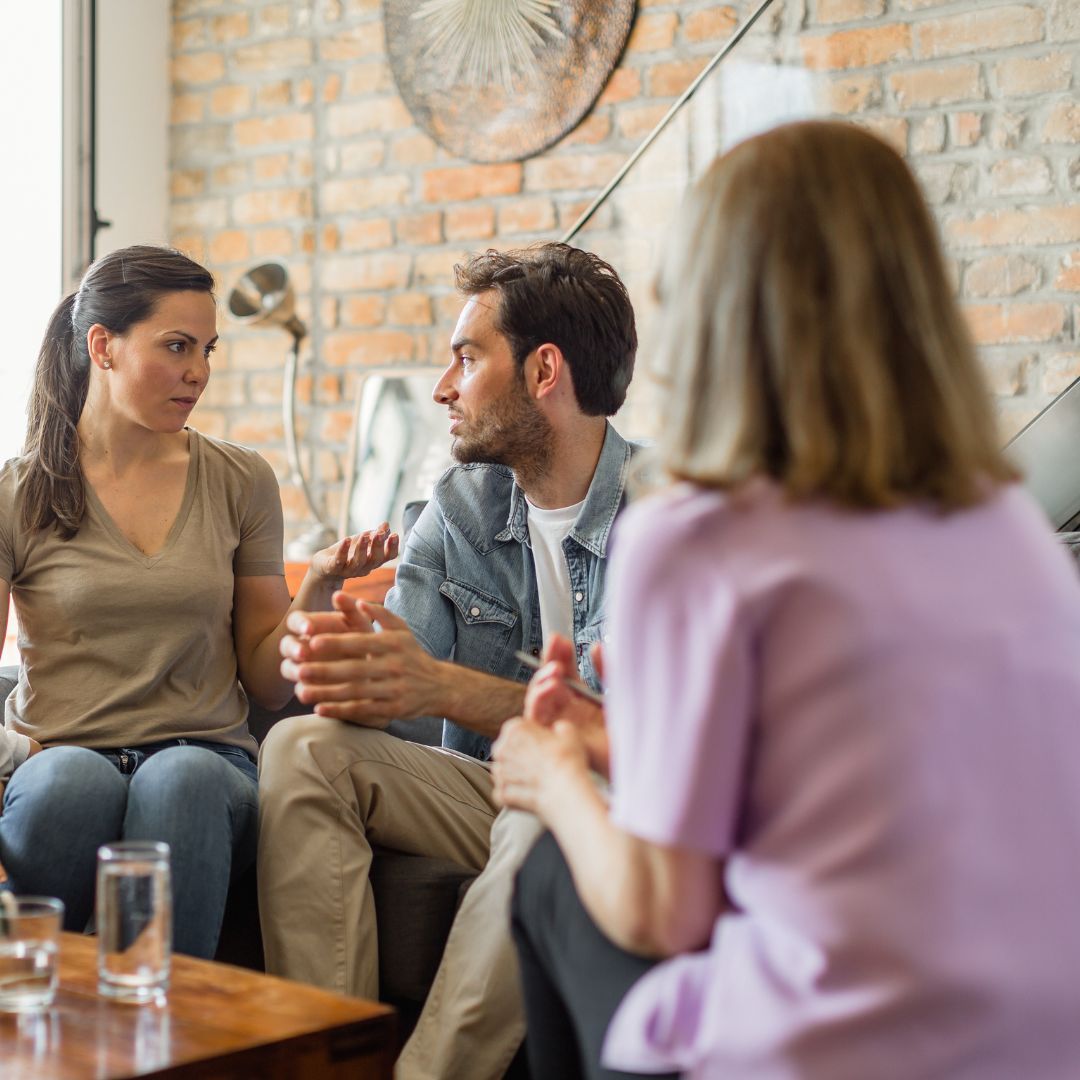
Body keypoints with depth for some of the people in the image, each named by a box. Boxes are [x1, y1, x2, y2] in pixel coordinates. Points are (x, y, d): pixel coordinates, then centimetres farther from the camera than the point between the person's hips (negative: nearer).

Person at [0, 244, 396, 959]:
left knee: (182, 781, -35)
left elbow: (268, 682, 10)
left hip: (207, 760, 1)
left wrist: (319, 586, -6)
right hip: (57, 759, -1)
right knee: (74, 780, -36)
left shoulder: (241, 483, 10)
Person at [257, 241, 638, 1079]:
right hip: (484, 791, 6)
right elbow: (396, 683, -2)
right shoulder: (459, 507, 7)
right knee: (303, 749, -16)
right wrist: (340, 664, -27)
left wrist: (445, 687, -34)